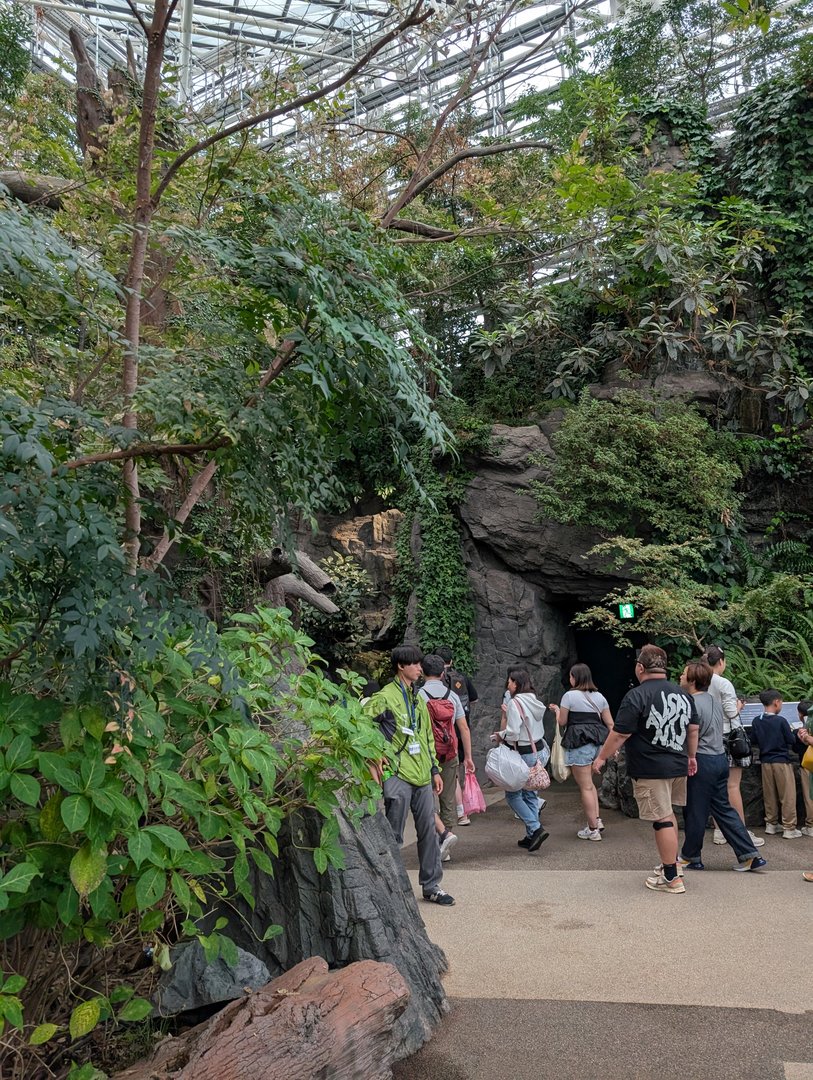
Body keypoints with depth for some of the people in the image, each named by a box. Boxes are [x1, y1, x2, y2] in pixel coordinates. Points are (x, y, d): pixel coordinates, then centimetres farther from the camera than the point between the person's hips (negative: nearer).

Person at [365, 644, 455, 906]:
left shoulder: (418, 698, 15)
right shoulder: (385, 697, -9)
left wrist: (434, 769, 17)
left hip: (422, 776, 7)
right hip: (398, 776, -7)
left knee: (428, 830, 12)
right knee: (394, 836, 1)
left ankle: (431, 885, 23)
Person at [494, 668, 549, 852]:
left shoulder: (515, 702, -17)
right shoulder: (534, 701, 8)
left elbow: (513, 733, -23)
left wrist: (500, 735, -3)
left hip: (524, 753, -8)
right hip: (538, 749, 8)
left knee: (512, 794, 2)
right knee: (530, 794, 15)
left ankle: (535, 829, -7)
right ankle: (531, 836, 19)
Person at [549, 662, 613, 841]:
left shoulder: (570, 695, -7)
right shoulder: (599, 697, 11)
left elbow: (562, 722, -2)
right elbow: (610, 723, 9)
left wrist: (557, 710, 16)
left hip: (579, 743, -7)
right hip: (597, 743, 7)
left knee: (585, 786, -1)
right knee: (589, 783, 21)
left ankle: (592, 829, 3)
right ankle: (597, 820, 15)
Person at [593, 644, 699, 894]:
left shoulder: (636, 696, -17)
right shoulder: (683, 694, 5)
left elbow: (620, 734, -16)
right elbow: (693, 728, 15)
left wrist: (602, 757, -5)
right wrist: (691, 756, 28)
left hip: (650, 769, -7)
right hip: (678, 766, 8)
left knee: (662, 819, 0)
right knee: (668, 812, 24)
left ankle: (671, 878, 8)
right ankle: (672, 861, 36)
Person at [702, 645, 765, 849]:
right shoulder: (724, 684, -14)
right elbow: (732, 713, -14)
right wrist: (738, 706, 6)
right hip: (728, 735, -6)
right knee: (733, 786, -1)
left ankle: (719, 831, 17)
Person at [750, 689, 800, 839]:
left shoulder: (756, 721, 0)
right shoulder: (780, 720, -14)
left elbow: (753, 741, 8)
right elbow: (791, 740, -6)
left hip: (765, 761, 5)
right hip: (782, 761, -5)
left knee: (770, 795, 13)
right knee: (787, 796, 2)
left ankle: (771, 824, 20)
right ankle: (789, 828, 4)